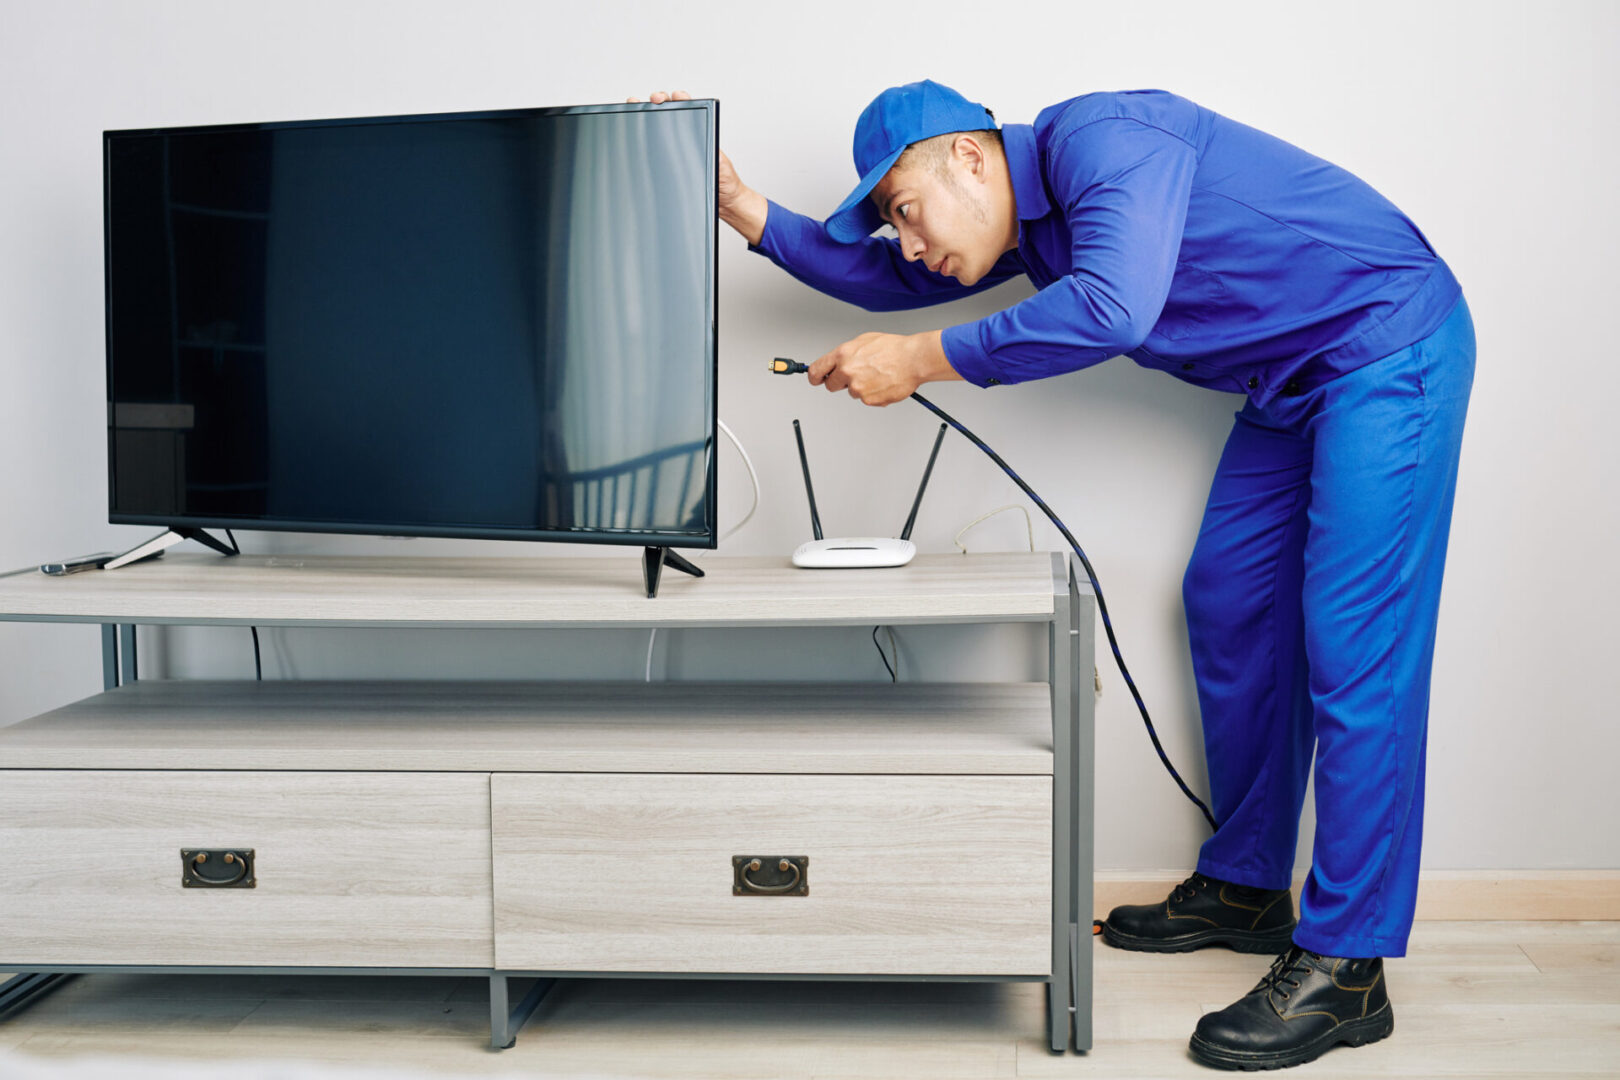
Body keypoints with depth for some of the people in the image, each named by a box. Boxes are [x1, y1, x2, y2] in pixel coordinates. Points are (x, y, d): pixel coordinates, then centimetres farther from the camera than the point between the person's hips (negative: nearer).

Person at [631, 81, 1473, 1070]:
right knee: (1227, 607, 10)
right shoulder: (1022, 224, 6)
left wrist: (919, 360, -32)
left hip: (1391, 348, -10)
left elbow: (1112, 307, -40)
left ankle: (1345, 969, -8)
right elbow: (881, 276, 15)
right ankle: (1245, 889, 23)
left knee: (1354, 648, -13)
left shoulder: (1100, 139, -23)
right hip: (1294, 386, 10)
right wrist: (741, 205, 4)